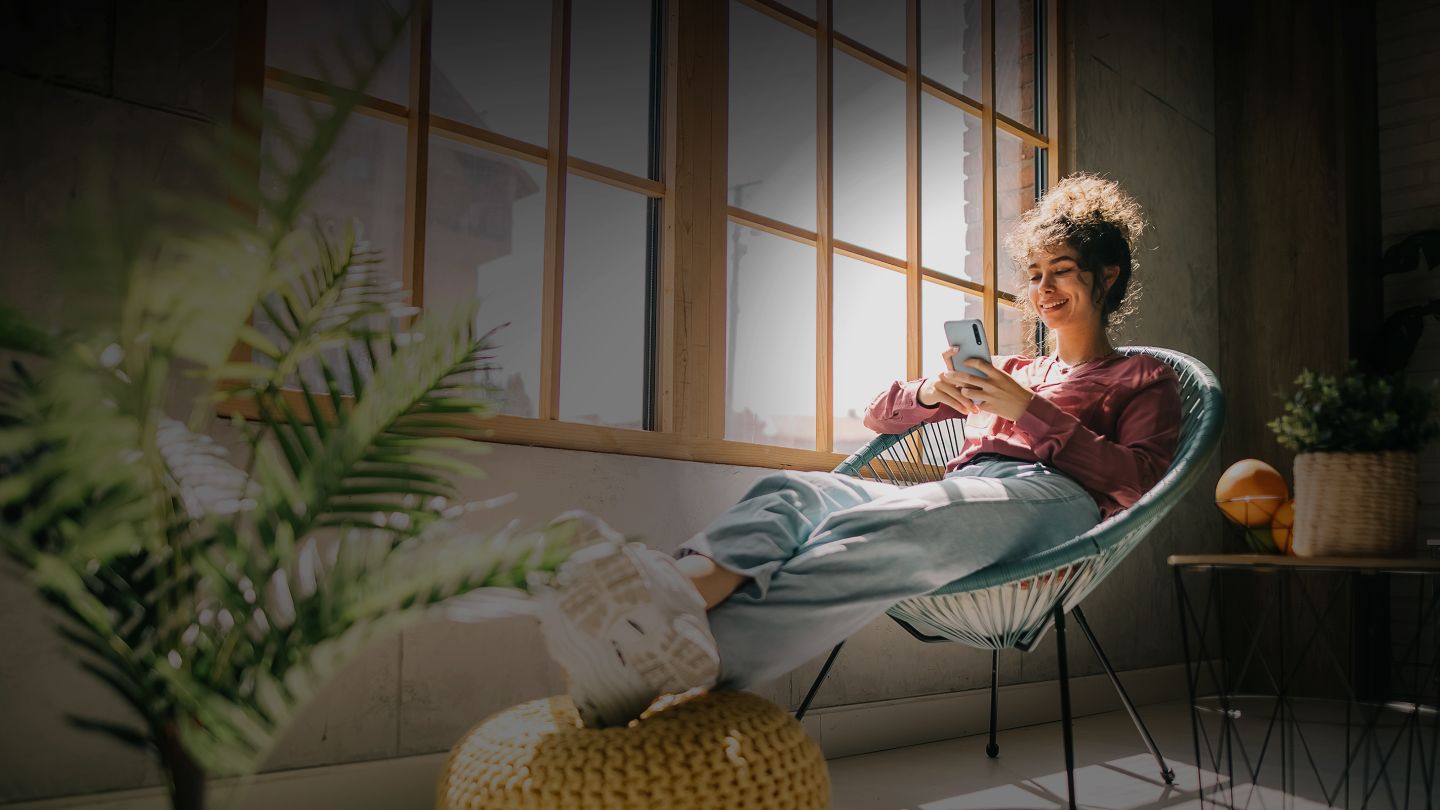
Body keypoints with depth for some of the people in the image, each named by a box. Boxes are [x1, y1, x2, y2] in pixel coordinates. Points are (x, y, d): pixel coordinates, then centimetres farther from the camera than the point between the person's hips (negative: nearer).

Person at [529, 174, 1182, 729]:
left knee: (881, 531, -40)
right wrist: (932, 393, 10)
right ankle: (675, 591, -61)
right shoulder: (1011, 371, 39)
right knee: (794, 492, -29)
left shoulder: (1144, 379, 26)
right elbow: (879, 415, 33)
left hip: (1050, 495, -5)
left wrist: (1029, 410, -4)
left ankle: (687, 651, -65)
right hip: (957, 493, 5)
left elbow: (1135, 479, 4)